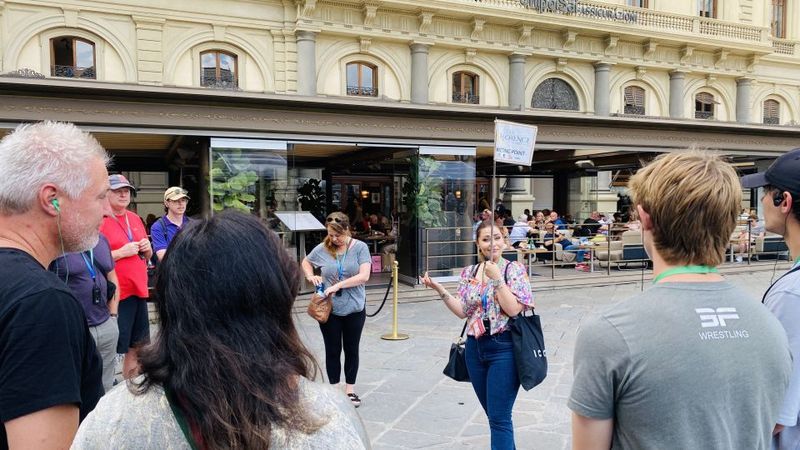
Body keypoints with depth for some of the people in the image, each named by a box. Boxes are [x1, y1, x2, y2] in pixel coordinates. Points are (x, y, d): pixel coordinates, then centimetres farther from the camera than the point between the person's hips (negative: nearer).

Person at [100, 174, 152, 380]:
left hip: (139, 290, 8)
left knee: (136, 346, 15)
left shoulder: (135, 219, 13)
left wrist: (147, 248, 1)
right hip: (115, 293, -7)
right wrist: (122, 252, -20)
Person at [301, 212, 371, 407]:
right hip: (329, 309, 1)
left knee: (351, 350, 13)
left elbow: (364, 276, -18)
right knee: (332, 351, 11)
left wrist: (338, 285, -23)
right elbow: (306, 262, 14)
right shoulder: (322, 249, -4)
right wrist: (310, 276, -6)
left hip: (354, 308, -1)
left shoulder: (360, 247, -10)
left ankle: (350, 389, 29)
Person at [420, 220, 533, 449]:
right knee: (494, 415, 17)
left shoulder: (515, 269, -6)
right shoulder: (468, 273, 7)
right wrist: (439, 289, -7)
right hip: (475, 348, 5)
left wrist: (496, 278, -21)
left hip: (504, 348, -5)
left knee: (499, 418, -3)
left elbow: (513, 309, -15)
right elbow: (462, 311, 3)